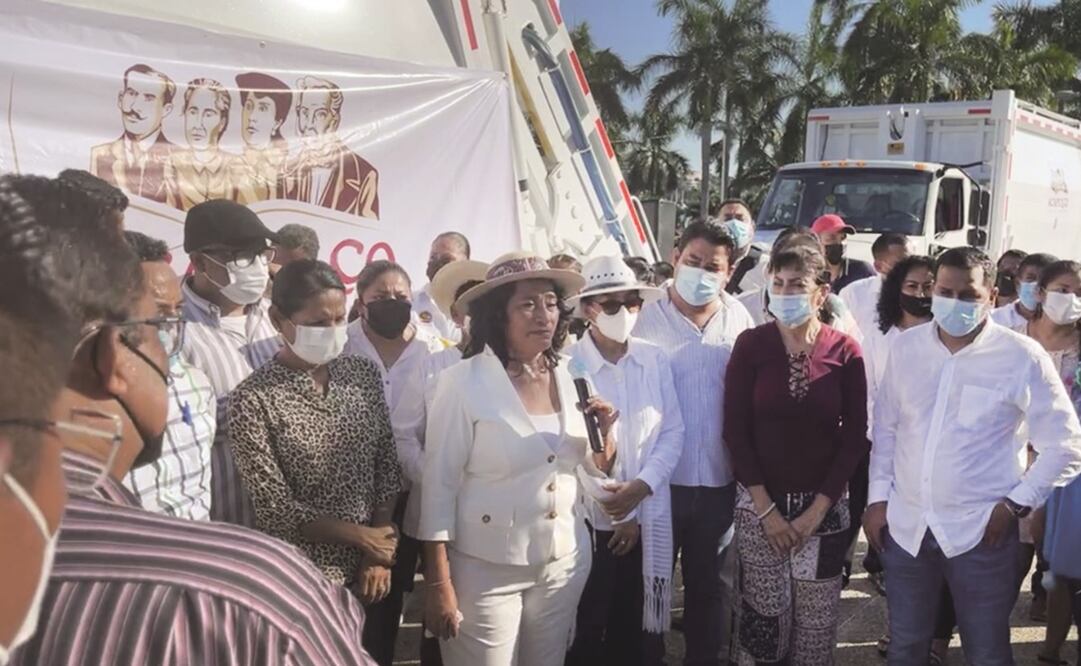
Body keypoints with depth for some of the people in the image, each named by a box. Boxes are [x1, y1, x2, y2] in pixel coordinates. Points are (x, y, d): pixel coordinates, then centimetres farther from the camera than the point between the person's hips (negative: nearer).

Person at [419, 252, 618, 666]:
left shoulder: (567, 378, 2)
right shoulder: (464, 382, -13)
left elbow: (596, 473, 11)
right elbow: (439, 484, -12)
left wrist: (605, 433, -9)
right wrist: (439, 584, -13)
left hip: (565, 564, 5)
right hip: (487, 572, -5)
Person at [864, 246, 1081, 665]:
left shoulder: (1022, 357, -10)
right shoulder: (906, 346, 1)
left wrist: (1016, 504, -8)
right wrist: (878, 497, 6)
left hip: (981, 532, -3)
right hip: (905, 525, 3)